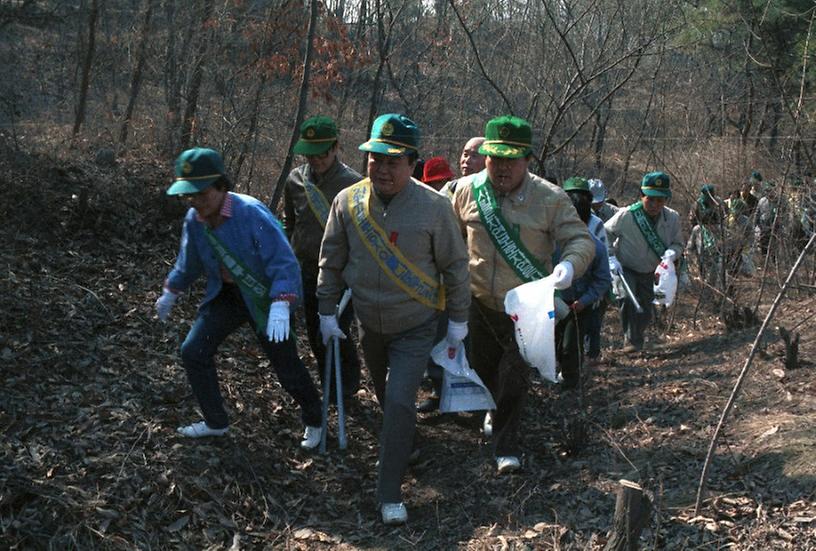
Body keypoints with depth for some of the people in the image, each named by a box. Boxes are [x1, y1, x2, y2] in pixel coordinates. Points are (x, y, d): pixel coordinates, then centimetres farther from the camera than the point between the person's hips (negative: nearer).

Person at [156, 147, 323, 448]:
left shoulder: (252, 213, -29)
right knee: (193, 352, 1)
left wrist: (280, 306, -44)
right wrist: (170, 293, 22)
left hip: (265, 298, -6)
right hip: (226, 295, 6)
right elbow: (189, 263, 12)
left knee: (286, 364, 2)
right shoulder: (194, 219, -8)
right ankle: (216, 422, 20)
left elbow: (283, 261, -32)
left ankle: (314, 420, 29)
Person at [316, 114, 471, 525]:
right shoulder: (347, 202, -9)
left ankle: (390, 494, -1)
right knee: (386, 397, 22)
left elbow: (455, 266, -8)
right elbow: (331, 261, 2)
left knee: (400, 404, -12)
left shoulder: (433, 206, -17)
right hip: (369, 324, 4)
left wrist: (458, 320, -3)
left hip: (415, 327, -4)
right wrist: (327, 310, 4)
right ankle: (400, 441, 50)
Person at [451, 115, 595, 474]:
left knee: (515, 376, -4)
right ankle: (495, 413, 51)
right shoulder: (467, 190, -4)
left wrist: (570, 263, -32)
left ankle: (507, 447, 11)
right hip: (480, 301, 4)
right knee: (483, 367, 20)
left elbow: (581, 240, -12)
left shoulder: (551, 198, -13)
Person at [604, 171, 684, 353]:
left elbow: (677, 243, -2)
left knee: (645, 313, 13)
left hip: (649, 272, 4)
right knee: (629, 299, -32)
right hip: (625, 268, -4)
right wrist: (611, 258, -23)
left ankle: (636, 339, 40)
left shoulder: (672, 218, -17)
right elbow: (605, 235, -13)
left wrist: (672, 252, -26)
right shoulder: (626, 215, -28)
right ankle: (631, 340, -20)